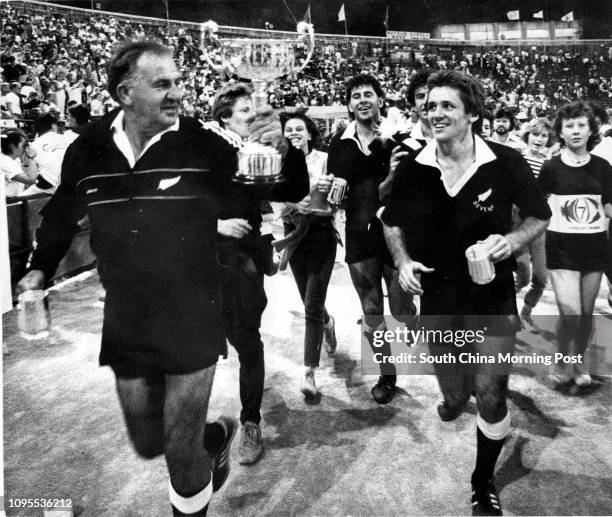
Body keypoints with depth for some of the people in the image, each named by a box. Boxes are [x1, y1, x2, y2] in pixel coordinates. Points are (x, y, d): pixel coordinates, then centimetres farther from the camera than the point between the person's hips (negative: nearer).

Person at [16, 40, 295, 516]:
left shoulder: (203, 145, -12)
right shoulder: (87, 152, -3)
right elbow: (61, 214, 17)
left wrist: (279, 151, -26)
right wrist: (41, 267, 11)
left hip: (193, 328, -3)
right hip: (125, 329, 4)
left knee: (182, 455, 6)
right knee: (148, 443, 18)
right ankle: (216, 435, 49)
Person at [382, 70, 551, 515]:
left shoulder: (506, 163, -13)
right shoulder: (413, 169, -7)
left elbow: (540, 216, 1)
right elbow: (393, 224, 8)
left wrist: (512, 240, -19)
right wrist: (403, 262, -9)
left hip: (494, 299, -2)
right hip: (437, 299, 2)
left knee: (490, 400, 0)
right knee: (454, 395, 16)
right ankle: (456, 395, 57)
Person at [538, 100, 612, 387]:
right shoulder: (551, 167, -3)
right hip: (561, 246, -3)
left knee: (587, 313, 10)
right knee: (570, 314, -10)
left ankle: (578, 362, 31)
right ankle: (561, 362, 16)